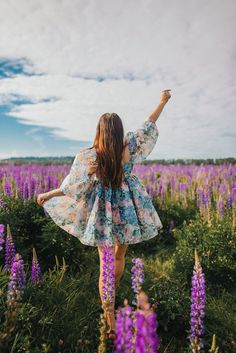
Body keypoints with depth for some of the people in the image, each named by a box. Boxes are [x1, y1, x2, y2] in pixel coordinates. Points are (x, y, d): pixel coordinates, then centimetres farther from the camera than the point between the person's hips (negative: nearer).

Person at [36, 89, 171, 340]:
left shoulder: (88, 156, -14)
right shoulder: (129, 146, -10)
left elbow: (71, 186, -8)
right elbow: (148, 125, 4)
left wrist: (47, 195, 7)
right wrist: (163, 101, 19)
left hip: (104, 213, -2)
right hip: (128, 212, 3)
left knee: (105, 265, 9)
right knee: (120, 257, 24)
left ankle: (110, 320, 15)